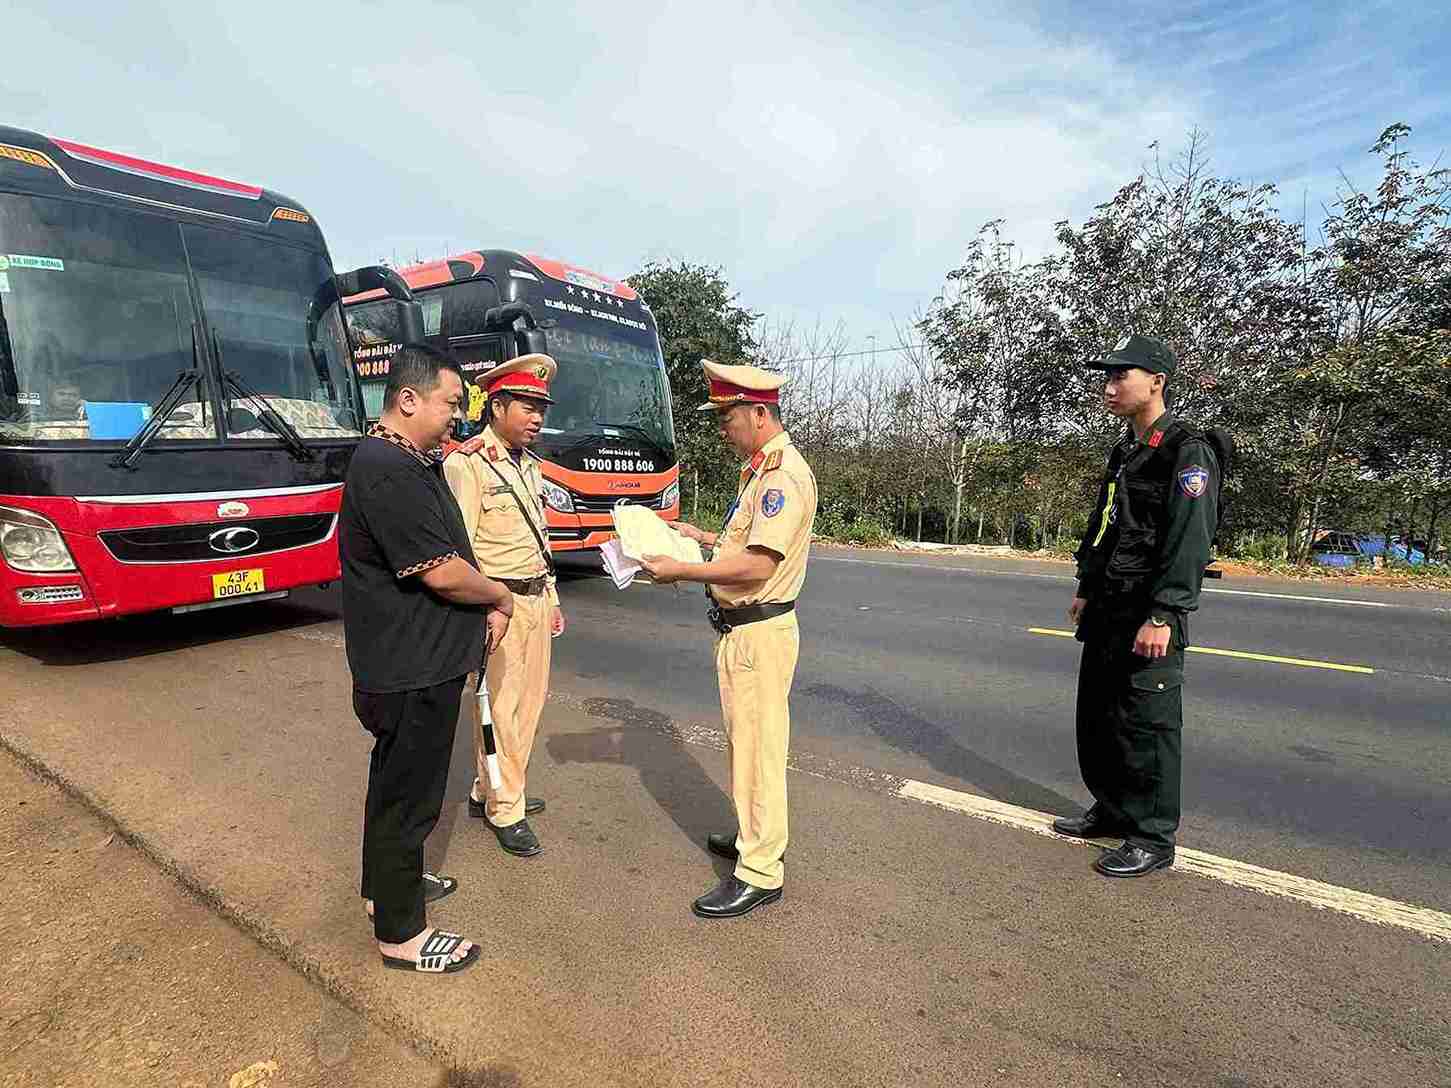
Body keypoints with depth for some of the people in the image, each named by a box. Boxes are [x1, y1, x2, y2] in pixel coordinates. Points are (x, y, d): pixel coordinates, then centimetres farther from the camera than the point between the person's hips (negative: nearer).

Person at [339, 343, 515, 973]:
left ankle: (386, 882, 45)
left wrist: (484, 605, 2)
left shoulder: (415, 464, 11)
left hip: (414, 660, 11)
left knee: (397, 776, 24)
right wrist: (500, 597, -8)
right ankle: (401, 934, 22)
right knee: (409, 793, 4)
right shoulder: (387, 470, -23)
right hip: (412, 667, -11)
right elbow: (441, 572, -26)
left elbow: (448, 554, 16)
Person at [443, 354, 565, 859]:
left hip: (535, 599, 9)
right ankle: (505, 810, 17)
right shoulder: (467, 463, -13)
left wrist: (552, 598, 20)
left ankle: (489, 790, 32)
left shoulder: (529, 465, 14)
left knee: (530, 700, 15)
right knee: (500, 707, 1)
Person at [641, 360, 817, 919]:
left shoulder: (784, 473, -19)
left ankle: (761, 871, 11)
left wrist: (682, 571, -21)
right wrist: (702, 536, 14)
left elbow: (759, 563, -27)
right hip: (737, 628, 10)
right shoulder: (759, 469, 14)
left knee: (758, 746, -1)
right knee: (743, 740, 20)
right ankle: (752, 836, 37)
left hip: (759, 633, -10)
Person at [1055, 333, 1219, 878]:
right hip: (1107, 610, 9)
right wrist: (1086, 588, 20)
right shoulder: (1124, 452, 16)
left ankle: (1153, 838, 13)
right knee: (1095, 716, 15)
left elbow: (1189, 540, -20)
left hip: (1150, 615, -9)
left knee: (1146, 726, -1)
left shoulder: (1187, 451, -12)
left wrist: (1163, 615, -25)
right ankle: (1113, 811, 31)